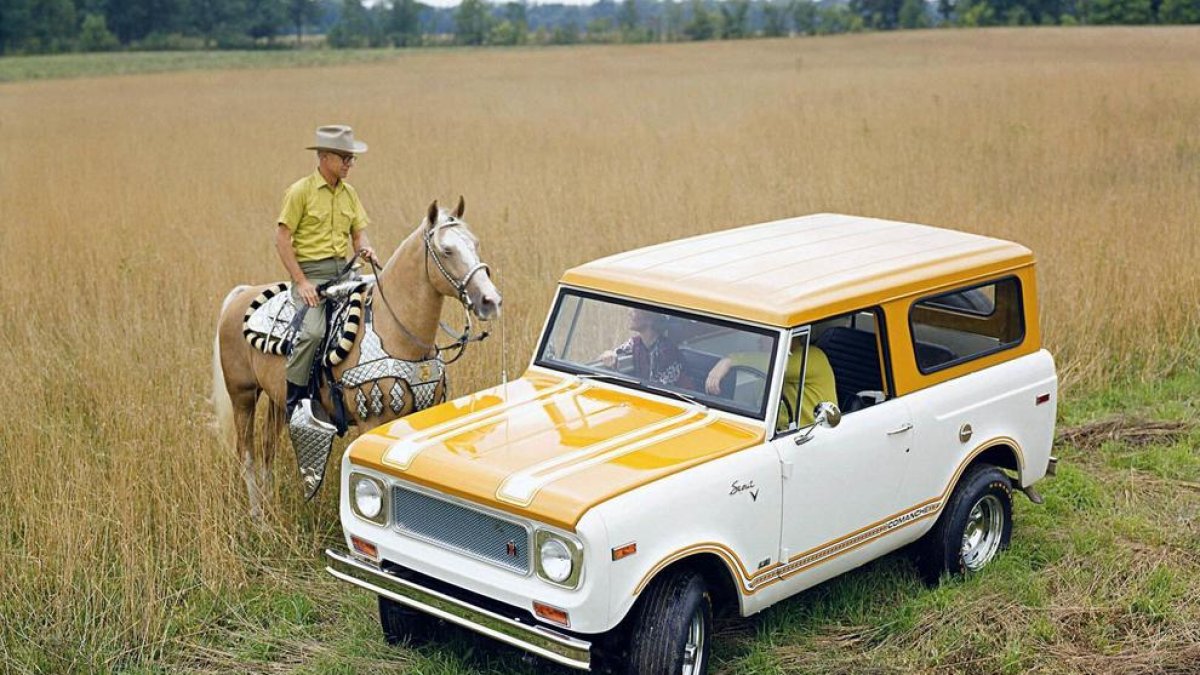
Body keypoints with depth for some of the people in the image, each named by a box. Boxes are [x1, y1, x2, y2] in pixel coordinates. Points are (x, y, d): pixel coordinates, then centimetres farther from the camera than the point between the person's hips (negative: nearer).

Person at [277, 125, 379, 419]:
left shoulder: (349, 193, 14)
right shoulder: (300, 191, -5)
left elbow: (359, 233, 18)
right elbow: (281, 239, -8)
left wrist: (366, 249, -7)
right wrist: (300, 281, -14)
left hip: (342, 270, 7)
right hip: (310, 270, -7)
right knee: (313, 330, -25)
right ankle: (293, 400, -12)